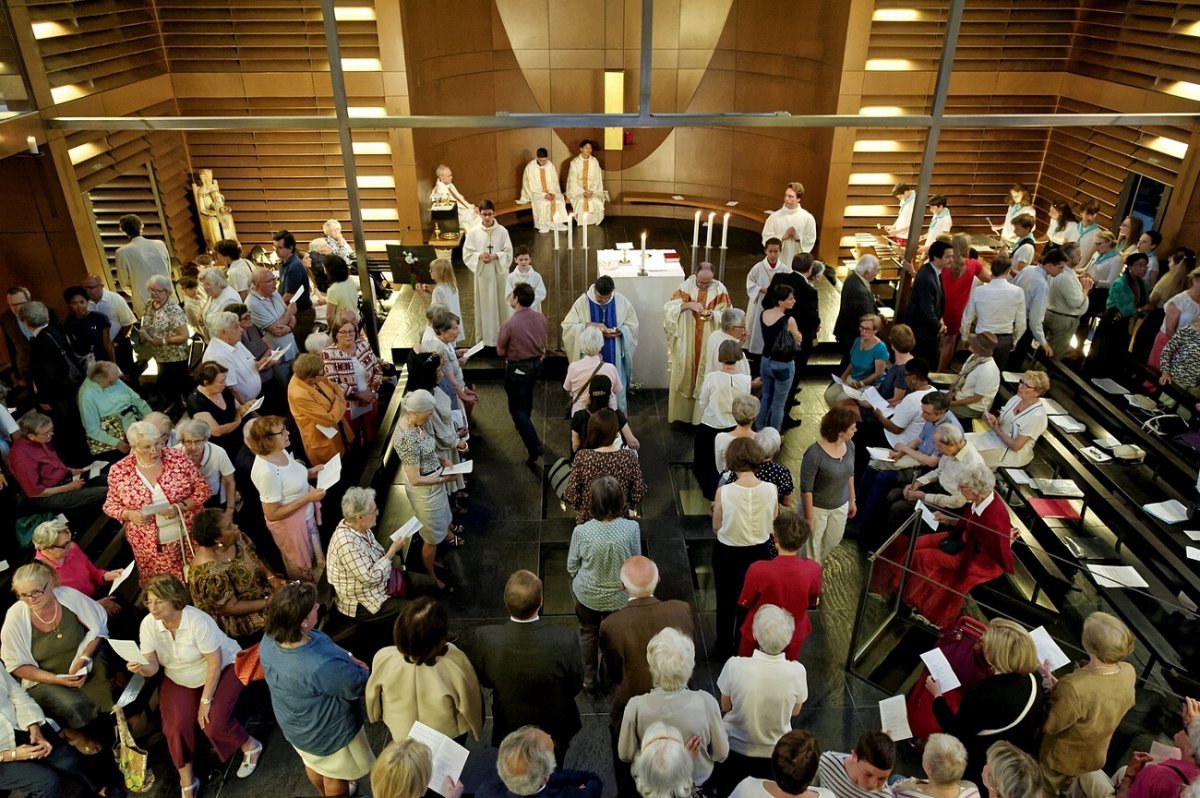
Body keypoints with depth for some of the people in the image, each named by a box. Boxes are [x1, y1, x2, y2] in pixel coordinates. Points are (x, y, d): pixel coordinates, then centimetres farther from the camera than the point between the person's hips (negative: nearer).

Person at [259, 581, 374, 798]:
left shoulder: (269, 640, -24)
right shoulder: (323, 667, -47)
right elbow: (359, 685, -26)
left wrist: (347, 657, -11)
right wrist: (359, 669, -6)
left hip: (295, 723, 7)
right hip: (327, 731, -7)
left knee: (313, 763, 36)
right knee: (335, 774, 26)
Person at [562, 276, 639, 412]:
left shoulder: (622, 302, -7)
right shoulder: (582, 302, -11)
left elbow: (632, 325, 2)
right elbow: (568, 326, -12)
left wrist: (619, 332, -19)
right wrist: (589, 325, -25)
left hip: (614, 356, 1)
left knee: (616, 392, 12)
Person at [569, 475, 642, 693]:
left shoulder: (582, 531, -29)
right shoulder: (632, 528, -26)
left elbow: (571, 566, -12)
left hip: (587, 594, -1)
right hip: (620, 595, 1)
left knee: (588, 633, 28)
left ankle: (589, 680, 45)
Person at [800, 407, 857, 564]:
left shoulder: (849, 446, -11)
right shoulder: (814, 454, -32)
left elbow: (850, 474, 6)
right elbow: (806, 488, -23)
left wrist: (852, 500, 14)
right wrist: (809, 516, -17)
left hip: (840, 506, 7)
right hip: (817, 507, -6)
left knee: (833, 541, 26)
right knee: (812, 546, 15)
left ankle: (817, 564, 54)